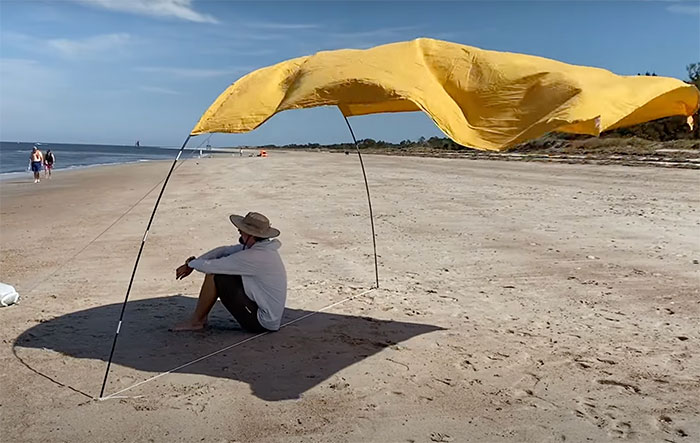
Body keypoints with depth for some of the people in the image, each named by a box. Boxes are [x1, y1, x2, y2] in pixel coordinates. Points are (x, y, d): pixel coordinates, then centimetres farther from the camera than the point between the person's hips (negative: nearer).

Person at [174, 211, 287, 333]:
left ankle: (195, 321, 6)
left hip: (261, 322, -9)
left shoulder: (253, 257, -26)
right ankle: (200, 316, 19)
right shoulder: (259, 246, 2)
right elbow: (224, 250, 9)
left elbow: (209, 267, -20)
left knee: (214, 276, -11)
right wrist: (191, 265, 6)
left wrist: (192, 262, 3)